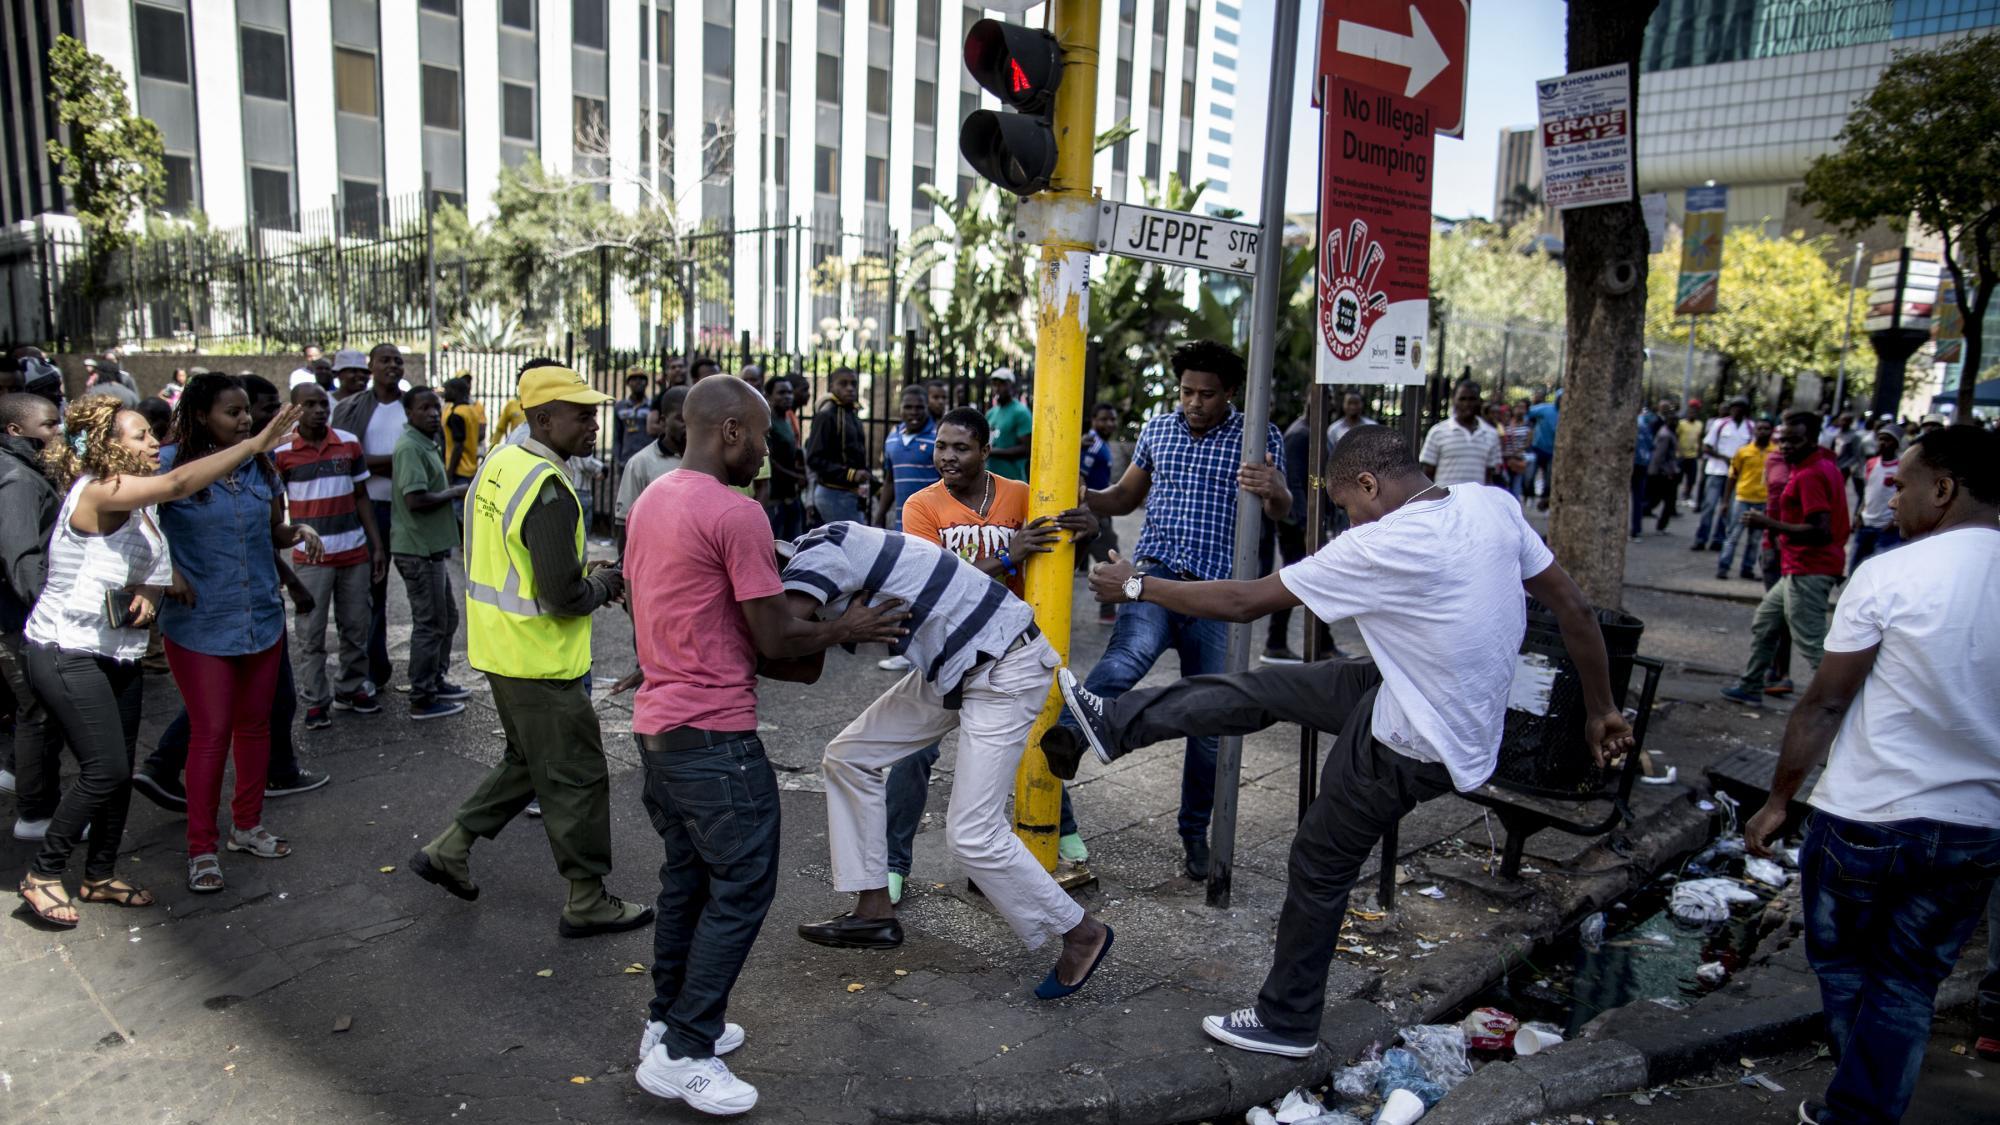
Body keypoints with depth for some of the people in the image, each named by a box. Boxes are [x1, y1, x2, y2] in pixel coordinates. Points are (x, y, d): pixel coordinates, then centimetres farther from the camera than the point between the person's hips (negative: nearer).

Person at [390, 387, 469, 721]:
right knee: (430, 624, -2)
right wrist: (455, 492, -15)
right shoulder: (410, 447, -18)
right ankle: (422, 700, 7)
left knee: (446, 618, 19)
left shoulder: (426, 444, 13)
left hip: (432, 547, 10)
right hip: (418, 550, -10)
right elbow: (416, 500, -26)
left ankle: (437, 681, 32)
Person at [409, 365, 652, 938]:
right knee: (576, 777, 4)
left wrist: (582, 575, 10)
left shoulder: (499, 461, 6)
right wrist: (600, 586, -6)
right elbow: (564, 598, -27)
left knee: (529, 760, 26)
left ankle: (449, 849, 32)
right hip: (540, 657, -9)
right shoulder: (549, 488, -25)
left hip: (500, 646, 10)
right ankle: (587, 902, 17)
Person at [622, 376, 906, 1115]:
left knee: (685, 878, 20)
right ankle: (683, 1054, 9)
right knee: (741, 888, 2)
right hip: (713, 735, -9)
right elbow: (775, 639, -15)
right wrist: (846, 629, 2)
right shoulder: (735, 513, -19)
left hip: (656, 723, 10)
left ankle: (667, 1022, 32)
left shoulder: (652, 501, 11)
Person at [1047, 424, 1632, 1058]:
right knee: (1258, 690, 9)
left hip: (1411, 747, -8)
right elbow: (1575, 609, 2)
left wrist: (1139, 587, -6)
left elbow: (1243, 603, -19)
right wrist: (1599, 711, 15)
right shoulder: (1493, 504, -6)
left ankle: (1286, 1023, 30)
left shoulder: (1379, 547, -27)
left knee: (1319, 866, 11)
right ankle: (1114, 724, 22)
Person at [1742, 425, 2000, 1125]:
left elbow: (1824, 703, -12)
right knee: (1907, 984, 17)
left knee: (1845, 965, 18)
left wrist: (1779, 799, -2)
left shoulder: (1889, 575, -15)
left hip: (1867, 817, -4)